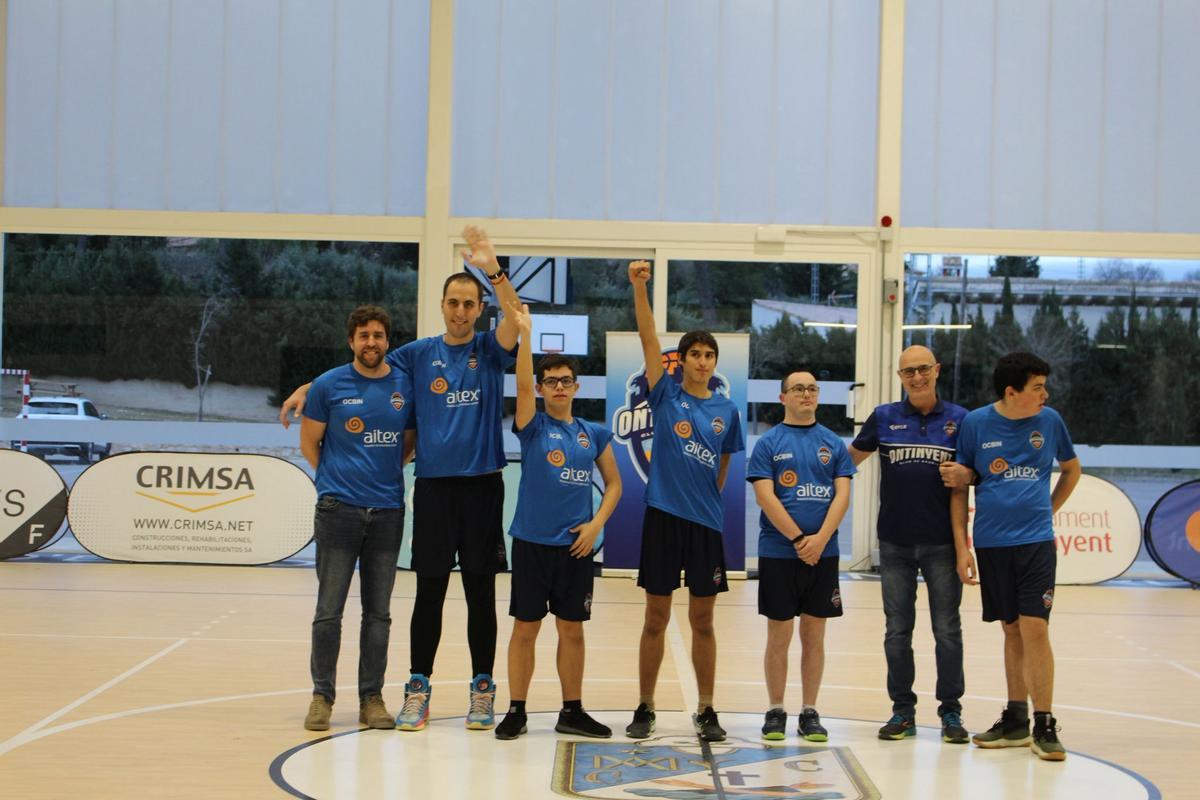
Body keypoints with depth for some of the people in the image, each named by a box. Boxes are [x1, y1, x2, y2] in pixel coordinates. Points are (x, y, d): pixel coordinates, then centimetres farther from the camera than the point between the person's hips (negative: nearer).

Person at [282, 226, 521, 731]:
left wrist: (493, 270, -30)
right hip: (433, 485, 1)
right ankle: (418, 689, 12)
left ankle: (482, 690, 13)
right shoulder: (418, 354, 8)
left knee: (481, 593, 4)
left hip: (481, 485, -1)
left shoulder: (490, 350, 4)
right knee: (429, 591, 4)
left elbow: (516, 319, -16)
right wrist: (308, 388, 5)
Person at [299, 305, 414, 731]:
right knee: (329, 610, 1)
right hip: (338, 509, -2)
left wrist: (389, 470, 5)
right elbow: (309, 443, 7)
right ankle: (322, 696, 10)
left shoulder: (406, 384, 5)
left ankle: (372, 697, 15)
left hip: (388, 511, 2)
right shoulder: (329, 385, -1)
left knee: (378, 612, 7)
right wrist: (340, 477, 5)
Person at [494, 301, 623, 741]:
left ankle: (572, 711, 18)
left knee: (572, 628, 9)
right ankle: (516, 710, 11)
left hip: (576, 544, 3)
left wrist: (596, 523, -3)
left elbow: (614, 483, 11)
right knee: (525, 627, 2)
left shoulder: (594, 434, 7)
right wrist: (525, 334, -26)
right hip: (532, 540, -2)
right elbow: (522, 385, -17)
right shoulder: (533, 427, -1)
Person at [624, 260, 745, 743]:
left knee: (702, 621, 7)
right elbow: (648, 339, -10)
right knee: (656, 618, 5)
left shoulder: (727, 411, 6)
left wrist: (707, 502, 11)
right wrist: (639, 288, -20)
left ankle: (706, 711, 17)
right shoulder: (666, 397, 1)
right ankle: (645, 709, 14)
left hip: (706, 522, 2)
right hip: (663, 517, -2)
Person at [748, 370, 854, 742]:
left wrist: (820, 539, -12)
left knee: (814, 635, 6)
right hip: (778, 553, -2)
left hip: (823, 553, 2)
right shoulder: (769, 443, 1)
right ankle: (776, 712, 12)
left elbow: (842, 495, 1)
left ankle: (809, 712, 14)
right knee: (779, 635, 2)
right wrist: (799, 539, -14)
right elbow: (766, 497, -7)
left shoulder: (833, 443, 9)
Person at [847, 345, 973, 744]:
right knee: (897, 631, 6)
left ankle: (950, 712, 11)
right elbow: (850, 459, 15)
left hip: (942, 543, -1)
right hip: (895, 543, 1)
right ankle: (903, 711, 15)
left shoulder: (960, 419, 3)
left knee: (947, 630, 2)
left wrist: (966, 475, -15)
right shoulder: (884, 417, 5)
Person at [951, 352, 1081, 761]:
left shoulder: (1049, 421, 0)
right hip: (991, 543, 1)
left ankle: (1044, 726, -1)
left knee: (1034, 628, -8)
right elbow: (959, 486, 2)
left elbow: (1071, 469, 17)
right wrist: (961, 546, -2)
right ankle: (1015, 720, 21)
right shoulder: (975, 423, -2)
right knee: (1012, 630, 10)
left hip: (1035, 541, -1)